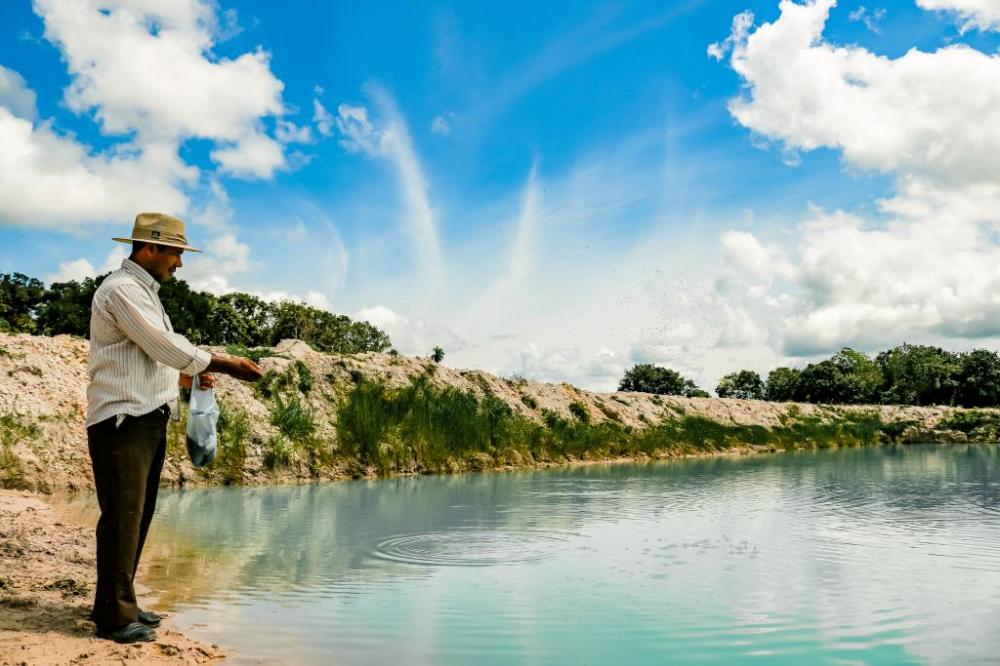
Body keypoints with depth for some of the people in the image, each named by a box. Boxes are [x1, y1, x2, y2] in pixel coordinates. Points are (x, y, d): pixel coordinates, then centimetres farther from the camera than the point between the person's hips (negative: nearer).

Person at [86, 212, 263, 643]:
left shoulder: (143, 292, 19)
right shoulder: (122, 290, -12)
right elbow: (166, 346, -18)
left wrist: (184, 376, 12)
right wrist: (224, 365, -13)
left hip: (147, 418, 10)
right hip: (122, 421, -10)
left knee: (137, 515, 13)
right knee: (122, 518, -5)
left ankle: (120, 604, 23)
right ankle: (114, 617, 3)